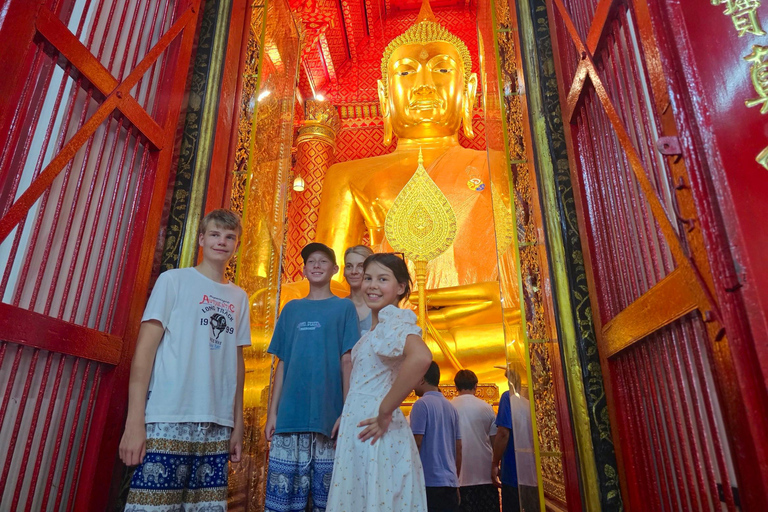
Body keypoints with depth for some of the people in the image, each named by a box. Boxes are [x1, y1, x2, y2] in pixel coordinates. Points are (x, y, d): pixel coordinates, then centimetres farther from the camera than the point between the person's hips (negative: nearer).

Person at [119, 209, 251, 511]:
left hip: (217, 427, 4)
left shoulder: (239, 297, 13)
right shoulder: (174, 280, 2)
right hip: (168, 421, -4)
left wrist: (237, 424, 12)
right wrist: (135, 421, -10)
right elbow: (145, 348, -4)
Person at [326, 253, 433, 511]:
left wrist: (384, 413, -26)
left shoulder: (393, 319, -14)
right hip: (359, 434, 9)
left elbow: (421, 357, -35)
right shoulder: (377, 326, 14)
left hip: (372, 435, -9)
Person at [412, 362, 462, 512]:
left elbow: (416, 444, -13)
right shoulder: (451, 407, 12)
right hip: (450, 482, 7)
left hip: (430, 482, -7)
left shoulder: (422, 404, -9)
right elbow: (458, 448, 14)